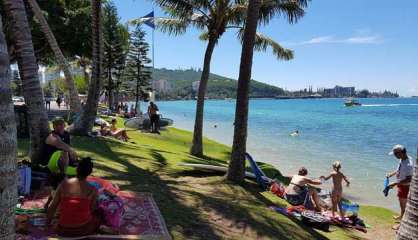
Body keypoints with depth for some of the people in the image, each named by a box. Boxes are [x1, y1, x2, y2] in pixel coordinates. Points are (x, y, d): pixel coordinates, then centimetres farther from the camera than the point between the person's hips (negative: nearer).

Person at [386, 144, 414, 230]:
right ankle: (401, 216, 50)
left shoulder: (408, 165, -34)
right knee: (402, 202, 28)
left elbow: (408, 180, -33)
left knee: (403, 204, 7)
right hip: (401, 185, 9)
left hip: (405, 186, -9)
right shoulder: (402, 159, -6)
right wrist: (391, 174, 5)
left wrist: (395, 183, -34)